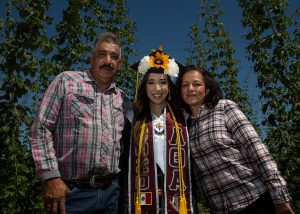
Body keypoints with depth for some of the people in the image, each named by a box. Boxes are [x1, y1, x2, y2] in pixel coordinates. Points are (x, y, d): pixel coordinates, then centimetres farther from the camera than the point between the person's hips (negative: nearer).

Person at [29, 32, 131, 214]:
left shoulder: (123, 100, 13)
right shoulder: (66, 81, 0)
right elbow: (41, 129, -5)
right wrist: (51, 177, -12)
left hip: (111, 192, 4)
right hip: (70, 191, -4)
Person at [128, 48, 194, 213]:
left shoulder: (181, 119, 3)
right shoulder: (136, 119, 3)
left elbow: (186, 164, 3)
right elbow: (130, 165, 3)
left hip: (175, 198, 0)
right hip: (146, 198, 0)